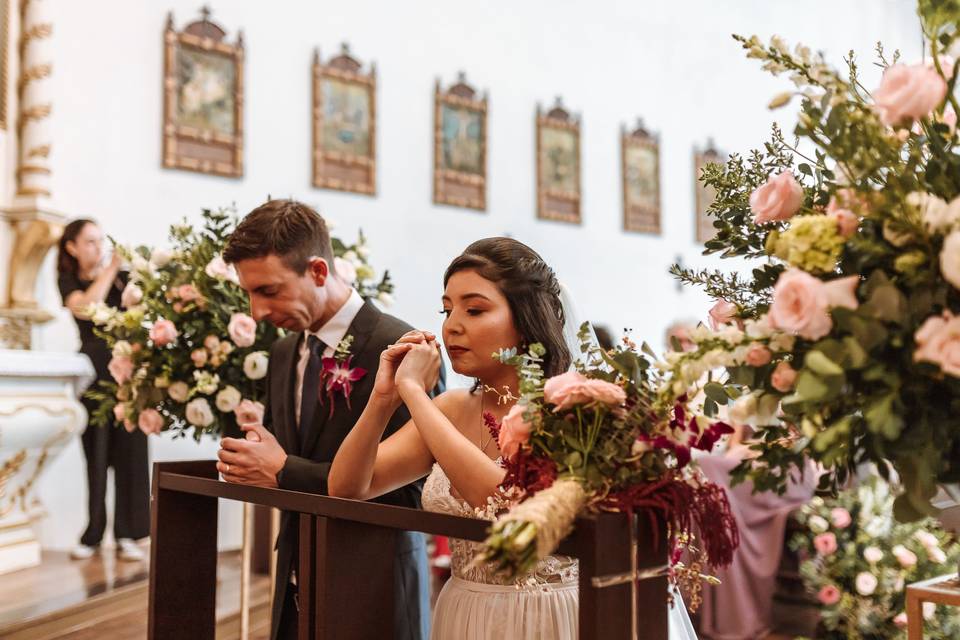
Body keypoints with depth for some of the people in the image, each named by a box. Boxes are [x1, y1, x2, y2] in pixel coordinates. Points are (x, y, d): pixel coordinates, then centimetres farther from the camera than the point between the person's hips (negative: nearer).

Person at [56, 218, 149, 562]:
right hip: (93, 371, 0)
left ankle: (127, 535, 1)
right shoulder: (68, 281, 8)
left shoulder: (122, 276, 7)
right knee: (96, 452, 2)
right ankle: (93, 535, 11)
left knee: (130, 449, -4)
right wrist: (109, 270, -9)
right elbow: (85, 308, -12)